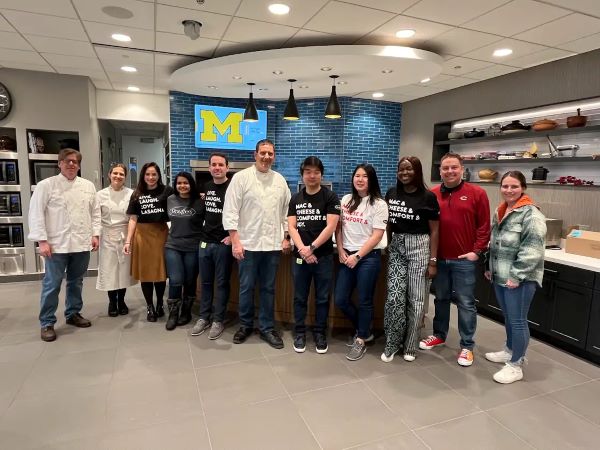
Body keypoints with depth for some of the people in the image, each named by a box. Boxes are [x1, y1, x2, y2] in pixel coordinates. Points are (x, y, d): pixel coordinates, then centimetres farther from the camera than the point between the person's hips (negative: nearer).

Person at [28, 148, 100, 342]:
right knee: (52, 284, 2)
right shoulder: (46, 185, -4)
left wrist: (95, 234, 4)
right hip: (56, 244, -4)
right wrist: (42, 240, -12)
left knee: (76, 282, 16)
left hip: (82, 244, 4)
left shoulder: (88, 186, 9)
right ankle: (47, 323, 15)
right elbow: (36, 213, -6)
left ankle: (73, 314, 32)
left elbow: (95, 212, 12)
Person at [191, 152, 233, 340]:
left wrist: (233, 236, -16)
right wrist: (203, 232, 16)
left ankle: (218, 321, 16)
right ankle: (204, 318, 25)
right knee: (205, 282, 13)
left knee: (221, 283, 4)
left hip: (223, 243, -6)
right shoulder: (207, 187, 11)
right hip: (205, 242, 6)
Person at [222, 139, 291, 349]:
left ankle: (266, 328, 24)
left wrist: (286, 238, 6)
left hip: (273, 244, 3)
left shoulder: (280, 180, 8)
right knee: (246, 287, 9)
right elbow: (230, 211, -8)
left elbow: (286, 211, 12)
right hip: (248, 243, -3)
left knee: (268, 288, 11)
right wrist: (235, 241, -13)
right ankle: (245, 325, 28)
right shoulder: (241, 177, -4)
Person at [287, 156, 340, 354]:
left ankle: (320, 333, 23)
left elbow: (331, 227, -10)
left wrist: (311, 247, -16)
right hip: (300, 256, 3)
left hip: (323, 256, -2)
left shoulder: (330, 197, -2)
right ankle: (300, 332, 24)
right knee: (300, 297, 11)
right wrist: (302, 249, -14)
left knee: (322, 298, 8)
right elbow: (291, 227, 2)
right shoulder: (295, 199, 8)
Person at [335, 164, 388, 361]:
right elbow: (338, 227, 10)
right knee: (340, 300, 7)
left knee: (364, 301, 5)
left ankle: (361, 341, 24)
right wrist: (341, 252, -1)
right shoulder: (345, 200, 8)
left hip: (368, 257, -5)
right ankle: (364, 331, 30)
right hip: (346, 256, 5)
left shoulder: (378, 204, -6)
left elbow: (377, 236, -10)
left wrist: (357, 256, -12)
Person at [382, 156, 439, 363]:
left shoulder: (428, 197, -5)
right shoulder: (391, 194, 6)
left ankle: (410, 346, 21)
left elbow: (434, 231, -3)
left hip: (419, 247, -2)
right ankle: (392, 344, 14)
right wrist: (385, 248, 10)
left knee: (416, 299, 4)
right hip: (396, 247, 3)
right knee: (394, 297, -2)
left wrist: (432, 260, -7)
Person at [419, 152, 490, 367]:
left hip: (464, 260, -3)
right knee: (441, 298, 17)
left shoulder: (477, 193, -4)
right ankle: (439, 335, 34)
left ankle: (467, 346, 19)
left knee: (466, 303, 5)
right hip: (439, 258, 3)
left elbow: (484, 226, -3)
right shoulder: (432, 194, 3)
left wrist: (477, 251, -9)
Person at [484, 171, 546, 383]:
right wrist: (490, 267, 17)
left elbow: (532, 250, -20)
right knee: (508, 317, 21)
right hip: (500, 276, 8)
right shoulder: (499, 211, 11)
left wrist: (517, 276, -20)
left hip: (519, 279, -8)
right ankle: (509, 350, 38)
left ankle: (516, 365, 14)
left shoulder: (531, 214, -14)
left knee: (518, 320, 1)